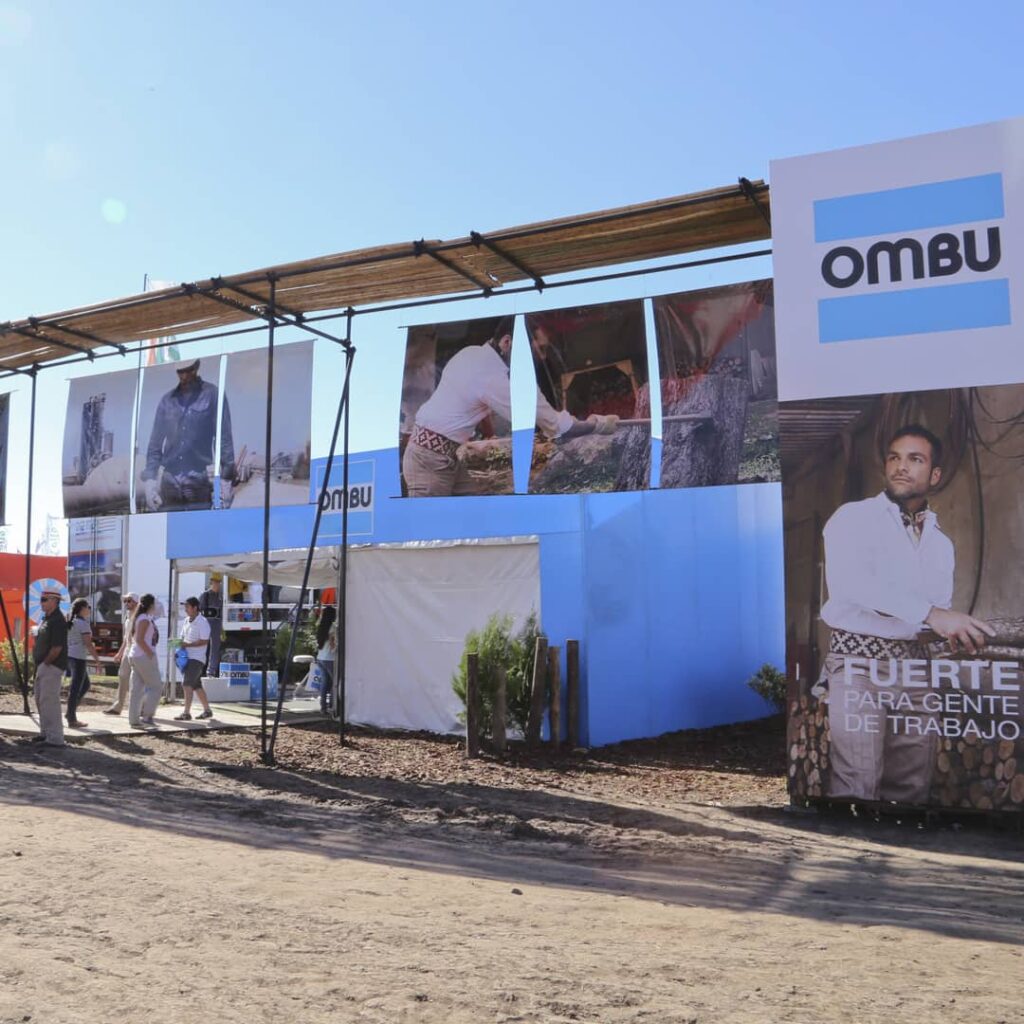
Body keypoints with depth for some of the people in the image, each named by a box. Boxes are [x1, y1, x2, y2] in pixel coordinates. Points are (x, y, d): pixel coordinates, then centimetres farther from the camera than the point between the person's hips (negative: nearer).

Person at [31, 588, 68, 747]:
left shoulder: (58, 621, -18)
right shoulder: (46, 619, 14)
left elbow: (57, 648, -23)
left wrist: (45, 663, -14)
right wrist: (38, 662, 13)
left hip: (52, 666, -11)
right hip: (43, 665, 11)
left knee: (49, 701, -10)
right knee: (40, 699, 17)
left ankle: (55, 738, -6)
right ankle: (46, 732, 29)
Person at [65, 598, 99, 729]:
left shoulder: (71, 622, 14)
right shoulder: (83, 623, -12)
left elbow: (67, 641, 17)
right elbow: (88, 643, -16)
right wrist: (96, 657, -9)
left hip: (70, 656, 9)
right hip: (79, 658, -9)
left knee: (86, 684, 19)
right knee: (76, 688, -5)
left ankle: (71, 712, 15)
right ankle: (72, 720, -2)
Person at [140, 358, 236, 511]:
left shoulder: (212, 395, 2)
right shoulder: (167, 400, 12)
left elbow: (224, 438, 0)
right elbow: (155, 443, 14)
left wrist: (225, 479, -6)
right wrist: (150, 479, 3)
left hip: (199, 484, -3)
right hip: (169, 485, 3)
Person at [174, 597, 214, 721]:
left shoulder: (202, 622, -13)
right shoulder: (186, 621, 11)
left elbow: (204, 641, -18)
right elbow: (183, 637, 20)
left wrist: (188, 644, -22)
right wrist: (180, 644, -2)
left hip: (196, 658, -8)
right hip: (187, 657, 9)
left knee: (187, 683, -15)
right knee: (196, 685, 14)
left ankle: (186, 713, -14)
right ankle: (207, 711, 24)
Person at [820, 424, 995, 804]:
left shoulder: (941, 543, 16)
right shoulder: (853, 517, -6)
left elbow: (940, 607, 16)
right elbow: (849, 581, -25)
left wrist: (958, 628, -8)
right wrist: (931, 614, -32)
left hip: (913, 663, 7)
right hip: (859, 659, -6)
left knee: (912, 786, 11)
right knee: (858, 783, -13)